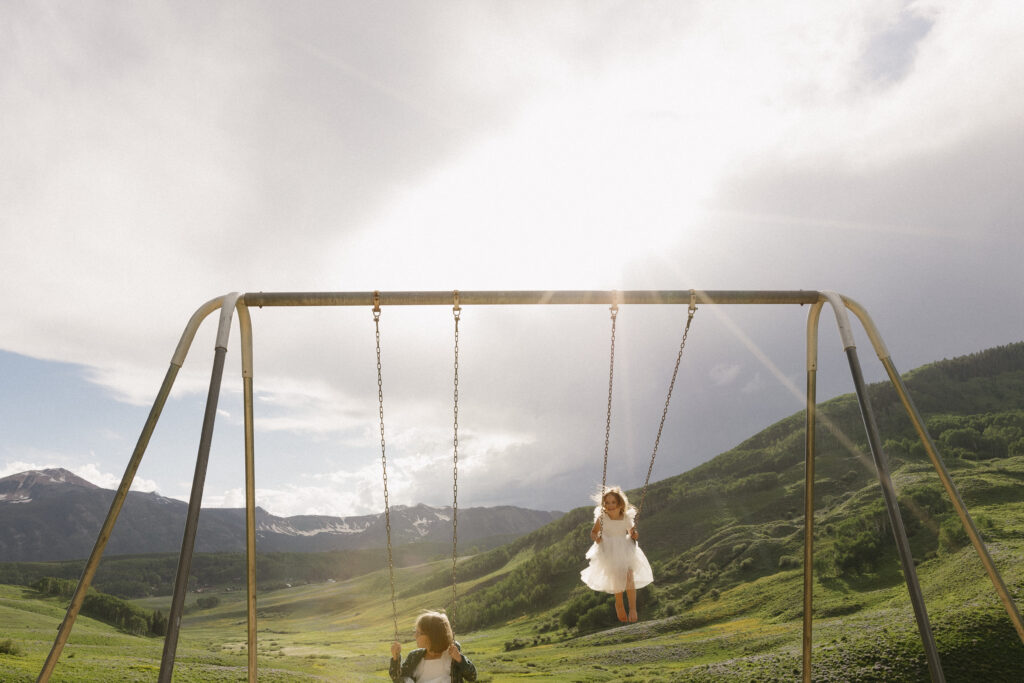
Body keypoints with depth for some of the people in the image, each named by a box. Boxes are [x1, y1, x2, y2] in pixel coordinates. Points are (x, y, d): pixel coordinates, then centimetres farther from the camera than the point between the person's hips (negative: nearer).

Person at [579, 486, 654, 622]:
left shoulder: (627, 518, -5)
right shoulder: (601, 518, -10)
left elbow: (632, 533, 10)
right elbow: (593, 532, 2)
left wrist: (634, 535, -12)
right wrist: (596, 538, -19)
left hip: (625, 551, 1)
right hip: (608, 552, -1)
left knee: (629, 576, -15)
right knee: (617, 577, -5)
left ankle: (633, 608, -4)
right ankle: (619, 604, 23)